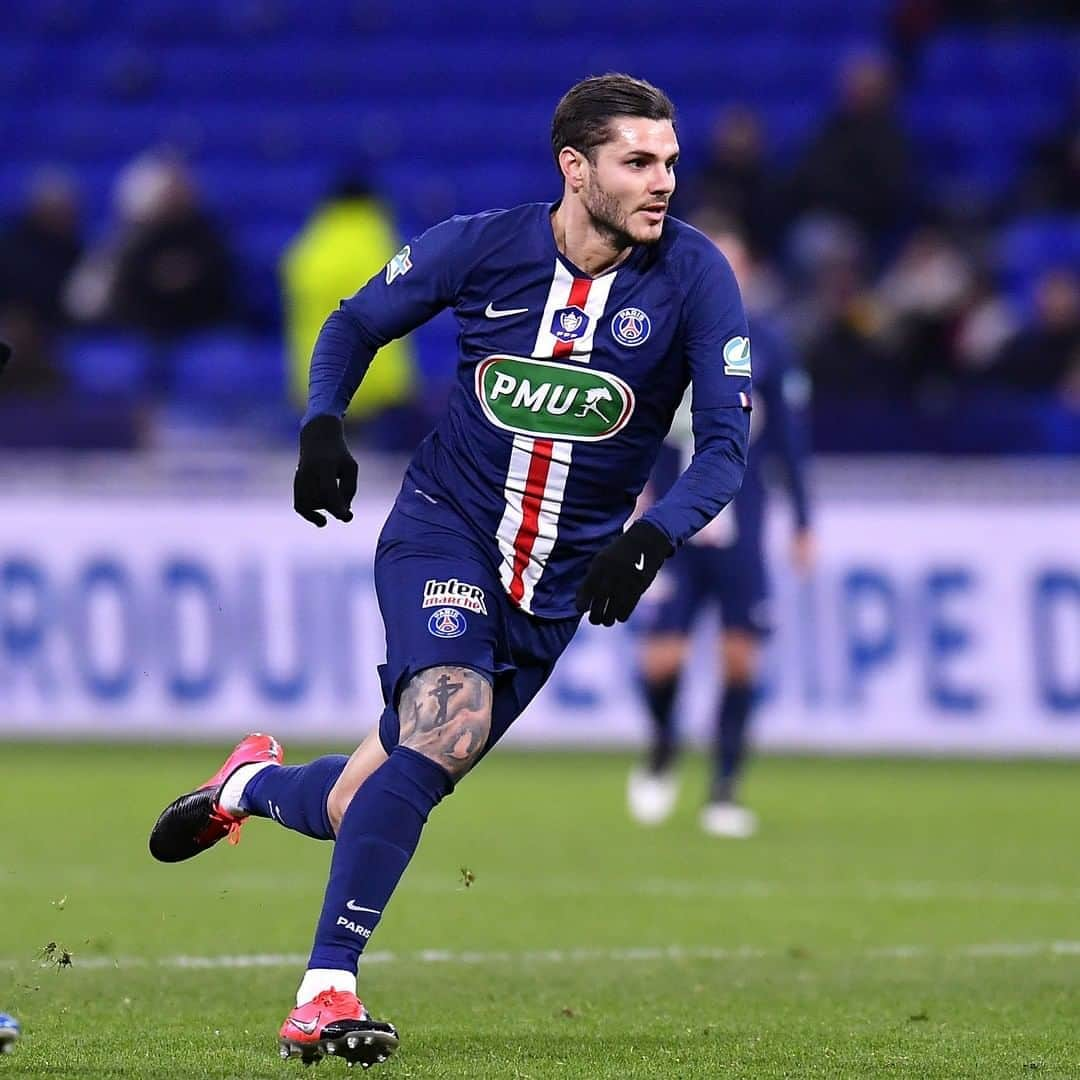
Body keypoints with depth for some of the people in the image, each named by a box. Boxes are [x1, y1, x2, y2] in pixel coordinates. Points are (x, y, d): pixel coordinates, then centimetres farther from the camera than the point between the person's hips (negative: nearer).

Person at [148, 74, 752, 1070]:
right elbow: (357, 324, 8)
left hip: (562, 577, 2)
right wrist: (322, 424, -11)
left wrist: (652, 538, -27)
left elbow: (726, 441, -11)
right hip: (444, 527, -2)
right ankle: (326, 988, -23)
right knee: (449, 724, -30)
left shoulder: (693, 276, -11)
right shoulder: (481, 247, -9)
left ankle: (253, 782, 42)